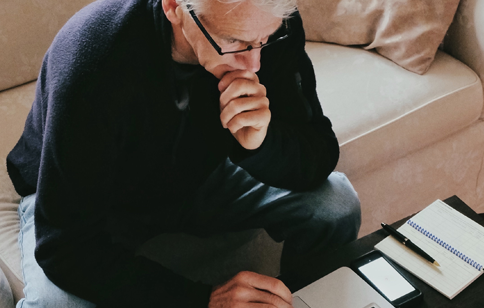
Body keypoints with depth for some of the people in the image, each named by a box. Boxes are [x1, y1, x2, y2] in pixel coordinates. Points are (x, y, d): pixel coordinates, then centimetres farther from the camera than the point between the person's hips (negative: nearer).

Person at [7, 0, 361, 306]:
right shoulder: (95, 61, -37)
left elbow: (320, 159, -17)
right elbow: (66, 246, -35)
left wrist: (262, 142, -40)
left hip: (199, 177, 4)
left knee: (336, 205, -14)